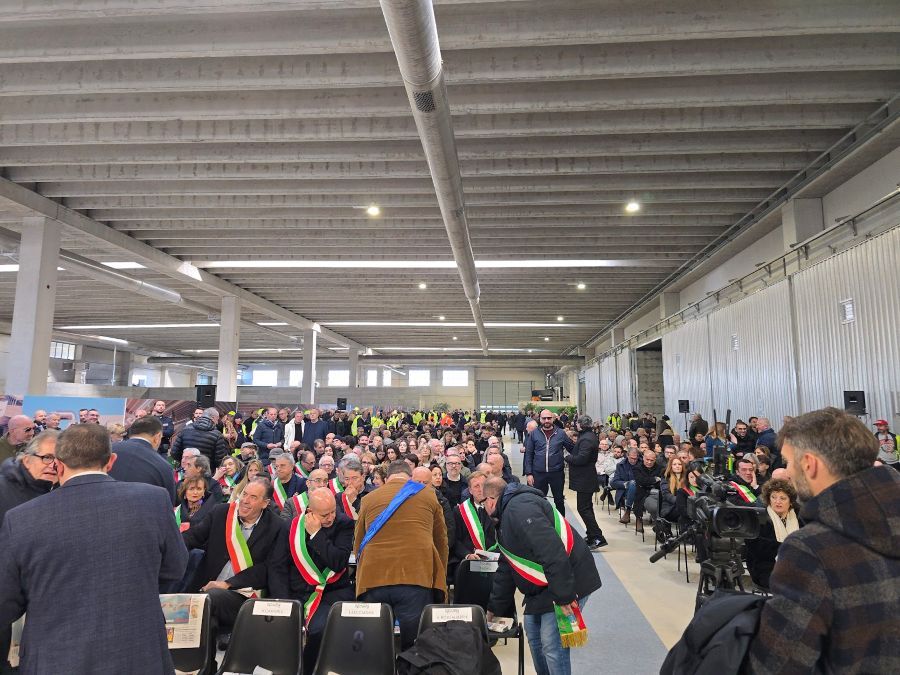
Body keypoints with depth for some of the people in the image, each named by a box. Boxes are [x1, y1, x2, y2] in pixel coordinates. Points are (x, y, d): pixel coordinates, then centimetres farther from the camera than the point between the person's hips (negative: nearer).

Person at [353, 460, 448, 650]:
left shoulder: (369, 499, 14)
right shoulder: (428, 495, 12)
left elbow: (357, 544, 23)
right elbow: (441, 541, 18)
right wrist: (440, 579, 30)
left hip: (374, 577, 2)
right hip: (417, 576, -2)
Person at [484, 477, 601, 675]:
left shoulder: (520, 508, -21)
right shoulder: (505, 519, 15)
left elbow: (553, 553, -30)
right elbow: (506, 569, 22)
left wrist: (563, 596, -27)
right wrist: (494, 607, 24)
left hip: (568, 582, -10)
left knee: (552, 645, -9)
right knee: (534, 636, 15)